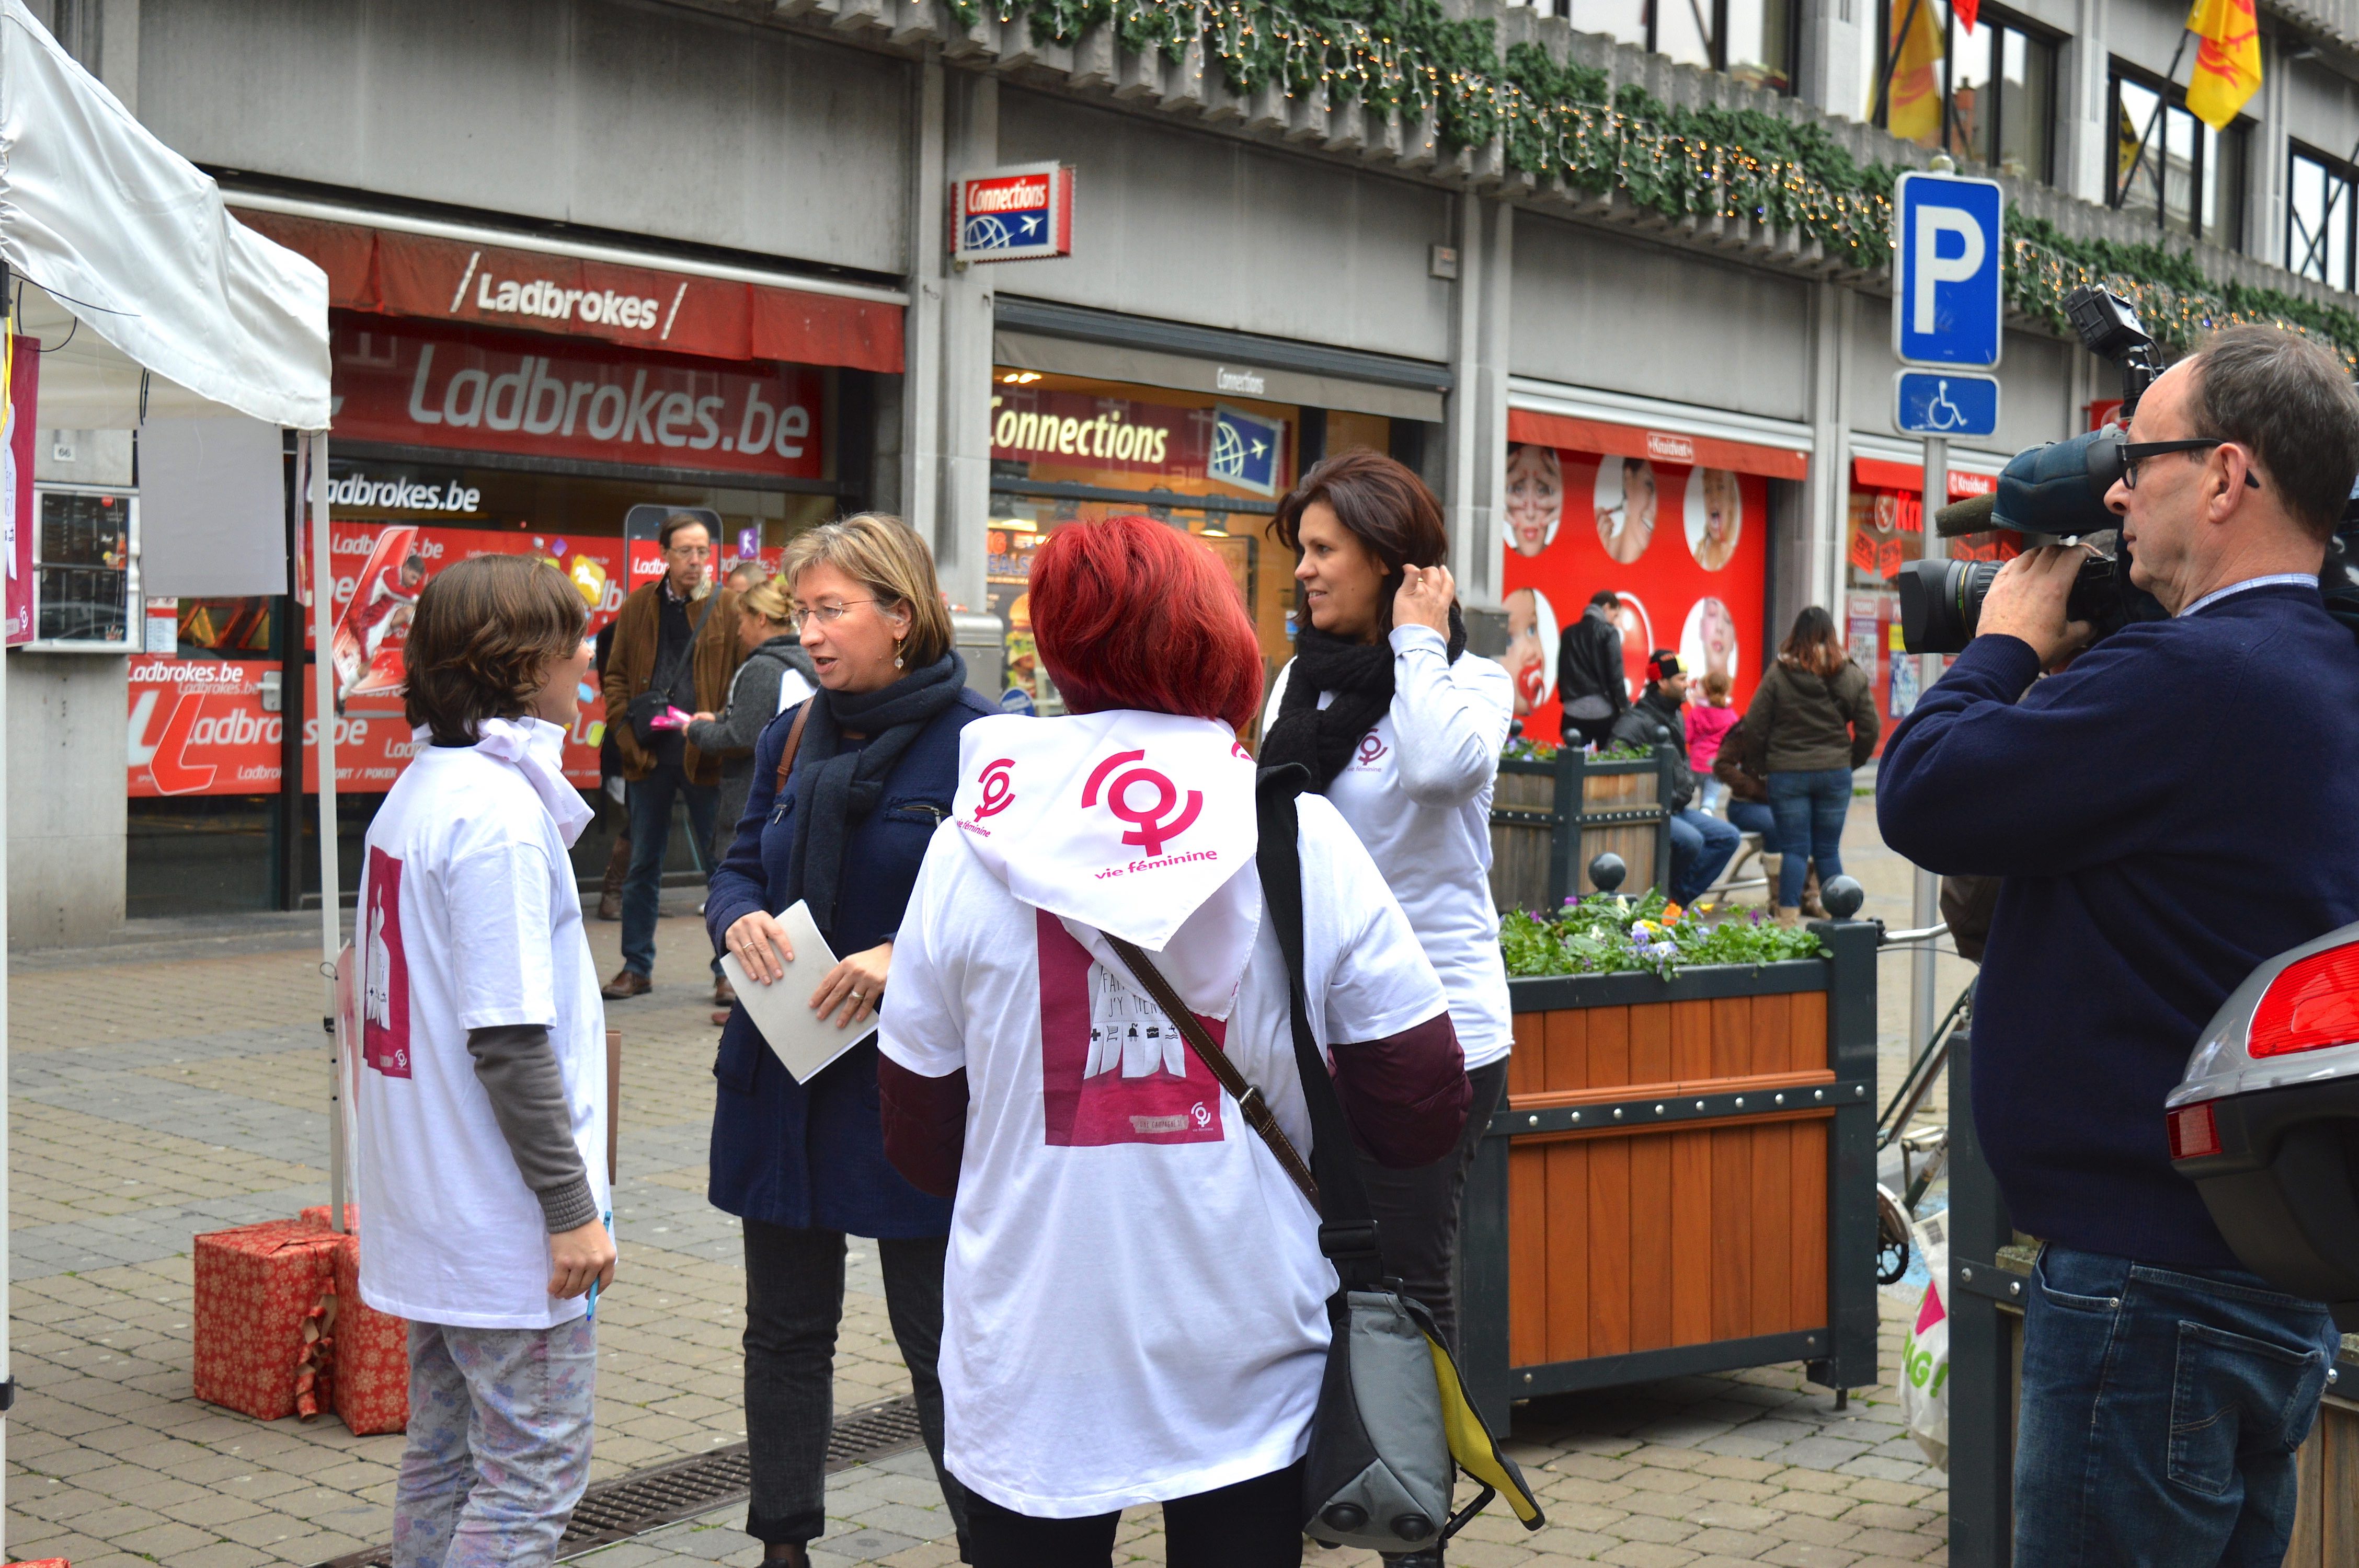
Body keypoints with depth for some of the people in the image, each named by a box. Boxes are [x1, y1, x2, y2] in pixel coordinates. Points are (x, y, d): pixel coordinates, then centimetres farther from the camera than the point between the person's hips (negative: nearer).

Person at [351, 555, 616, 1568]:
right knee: (534, 1474, -1)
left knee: (443, 1453, 17)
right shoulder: (500, 809, -19)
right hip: (505, 1219, -9)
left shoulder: (418, 790, 10)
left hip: (429, 1209, 10)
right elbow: (508, 1038, -22)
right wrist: (570, 1204, -17)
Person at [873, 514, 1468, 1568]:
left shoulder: (972, 846, -7)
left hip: (1032, 1372, 1)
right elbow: (1423, 1114, -7)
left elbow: (919, 1143, 0)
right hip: (1247, 1364, 0)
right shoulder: (1305, 839, -9)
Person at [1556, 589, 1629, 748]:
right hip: (1602, 710, -4)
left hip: (1573, 710, 4)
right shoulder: (1609, 632, -5)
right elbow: (1616, 674, -8)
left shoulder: (1569, 633, 11)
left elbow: (1561, 671, 14)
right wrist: (1625, 706, -2)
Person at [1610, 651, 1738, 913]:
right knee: (1691, 840, -32)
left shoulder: (1676, 717, 16)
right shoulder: (1635, 722, -15)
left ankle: (1678, 899, -1)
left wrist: (1687, 788, 12)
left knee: (1728, 837, 1)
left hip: (1676, 809, 10)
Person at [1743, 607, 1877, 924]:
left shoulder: (1778, 675, -4)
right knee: (1829, 850, 10)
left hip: (1787, 775, -1)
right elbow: (1869, 731, 3)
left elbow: (1754, 730, -4)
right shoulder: (1853, 676, 2)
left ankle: (1787, 918, -4)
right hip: (1835, 774, 2)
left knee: (1795, 850, 2)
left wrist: (1770, 761, 11)